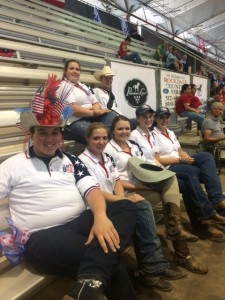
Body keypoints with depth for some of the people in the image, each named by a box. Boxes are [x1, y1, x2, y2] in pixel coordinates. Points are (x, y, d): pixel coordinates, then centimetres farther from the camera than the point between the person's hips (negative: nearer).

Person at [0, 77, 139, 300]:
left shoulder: (71, 161, 16)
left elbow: (91, 190, 3)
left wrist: (101, 216, -19)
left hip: (82, 222, 5)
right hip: (43, 236, -5)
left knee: (126, 208, -25)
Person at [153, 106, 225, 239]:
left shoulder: (171, 132, 22)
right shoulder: (153, 135, -4)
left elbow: (180, 151, 18)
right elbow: (157, 160, -13)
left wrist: (187, 157, -6)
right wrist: (180, 159, -16)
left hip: (181, 163, 8)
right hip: (167, 167, -8)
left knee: (207, 156, -16)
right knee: (193, 171, -34)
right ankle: (209, 213, -23)